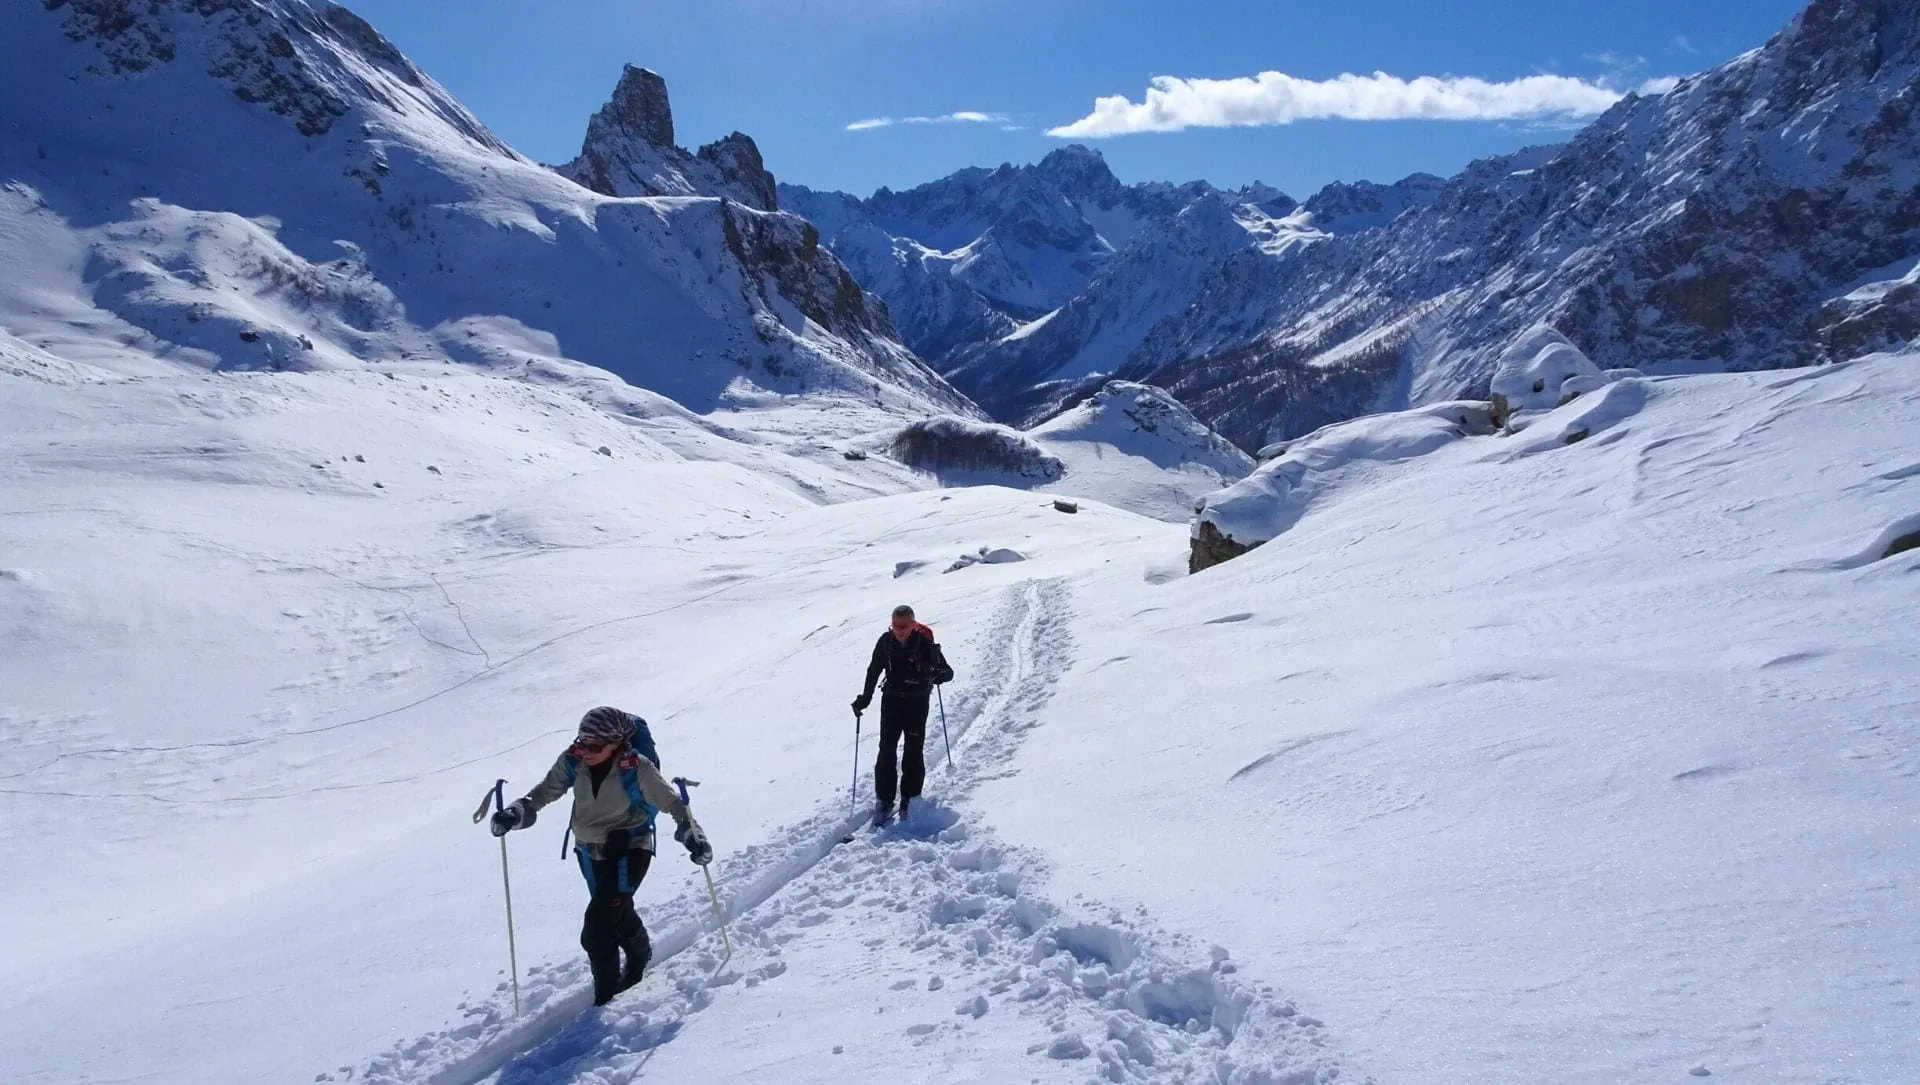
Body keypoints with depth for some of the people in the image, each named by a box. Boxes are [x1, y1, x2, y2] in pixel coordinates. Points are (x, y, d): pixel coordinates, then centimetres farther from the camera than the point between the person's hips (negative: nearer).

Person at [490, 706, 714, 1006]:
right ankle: (639, 958, 54)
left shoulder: (636, 768, -24)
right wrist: (518, 812, -17)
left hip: (629, 850, -5)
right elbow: (547, 790, 0)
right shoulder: (573, 761, -13)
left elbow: (671, 801, -19)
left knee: (596, 931, -15)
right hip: (591, 851, 5)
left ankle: (605, 997, 4)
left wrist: (693, 835, -31)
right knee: (618, 913, 24)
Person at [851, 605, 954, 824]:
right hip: (891, 701, 2)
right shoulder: (886, 641, -5)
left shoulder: (924, 643, -14)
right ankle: (884, 800, 6)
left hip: (917, 703, -2)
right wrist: (865, 698, 6)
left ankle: (910, 798, 16)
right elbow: (874, 671, 8)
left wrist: (937, 675, -35)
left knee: (914, 752, 2)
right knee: (886, 751, -2)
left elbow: (948, 672, -13)